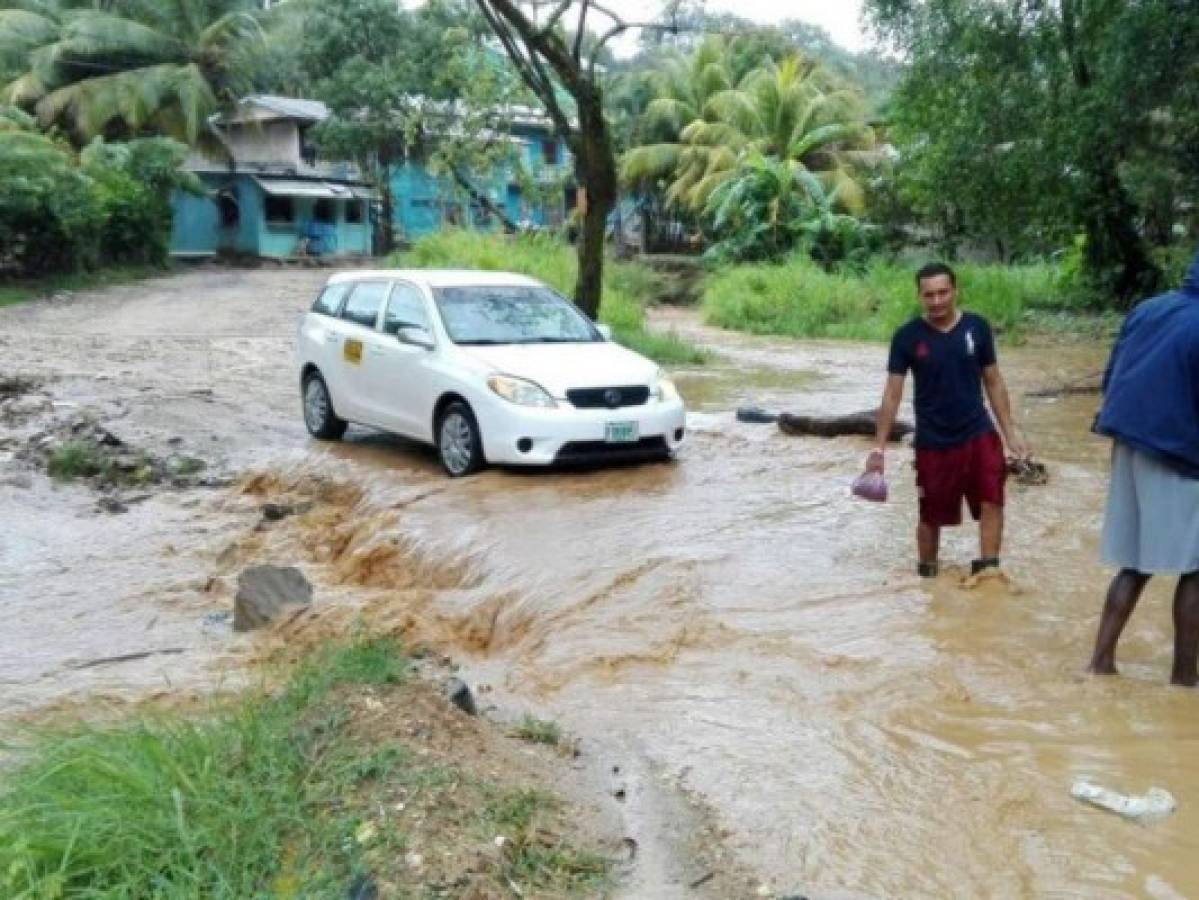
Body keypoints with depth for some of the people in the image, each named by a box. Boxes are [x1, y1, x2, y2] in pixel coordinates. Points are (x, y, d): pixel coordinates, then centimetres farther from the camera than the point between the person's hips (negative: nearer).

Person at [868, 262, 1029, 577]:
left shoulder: (977, 327, -2)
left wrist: (1010, 432, 4)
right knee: (931, 516, 7)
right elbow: (892, 393, -4)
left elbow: (994, 382, 7)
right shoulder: (907, 337, -7)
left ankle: (988, 569, -1)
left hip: (978, 433, 1)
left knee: (992, 500, -14)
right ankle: (926, 574, 28)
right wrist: (879, 447, -7)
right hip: (932, 442, -1)